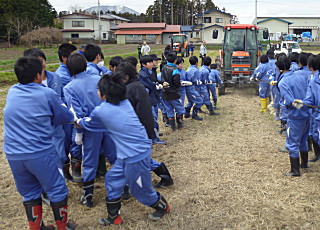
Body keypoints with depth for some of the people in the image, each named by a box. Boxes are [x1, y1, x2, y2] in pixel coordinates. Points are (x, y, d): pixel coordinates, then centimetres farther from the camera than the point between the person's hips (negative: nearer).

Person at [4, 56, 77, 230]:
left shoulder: (12, 92, 4)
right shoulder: (47, 94, -11)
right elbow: (64, 117, 1)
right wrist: (74, 118, 24)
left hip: (13, 155, 5)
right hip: (40, 153, -5)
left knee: (29, 193, 20)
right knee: (57, 190, 13)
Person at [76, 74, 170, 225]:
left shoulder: (101, 111, -16)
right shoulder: (125, 103, 3)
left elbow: (86, 124, 7)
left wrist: (75, 120, 27)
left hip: (135, 156, -9)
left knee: (139, 189, 13)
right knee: (112, 179, 17)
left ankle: (163, 207, 37)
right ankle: (113, 217, 30)